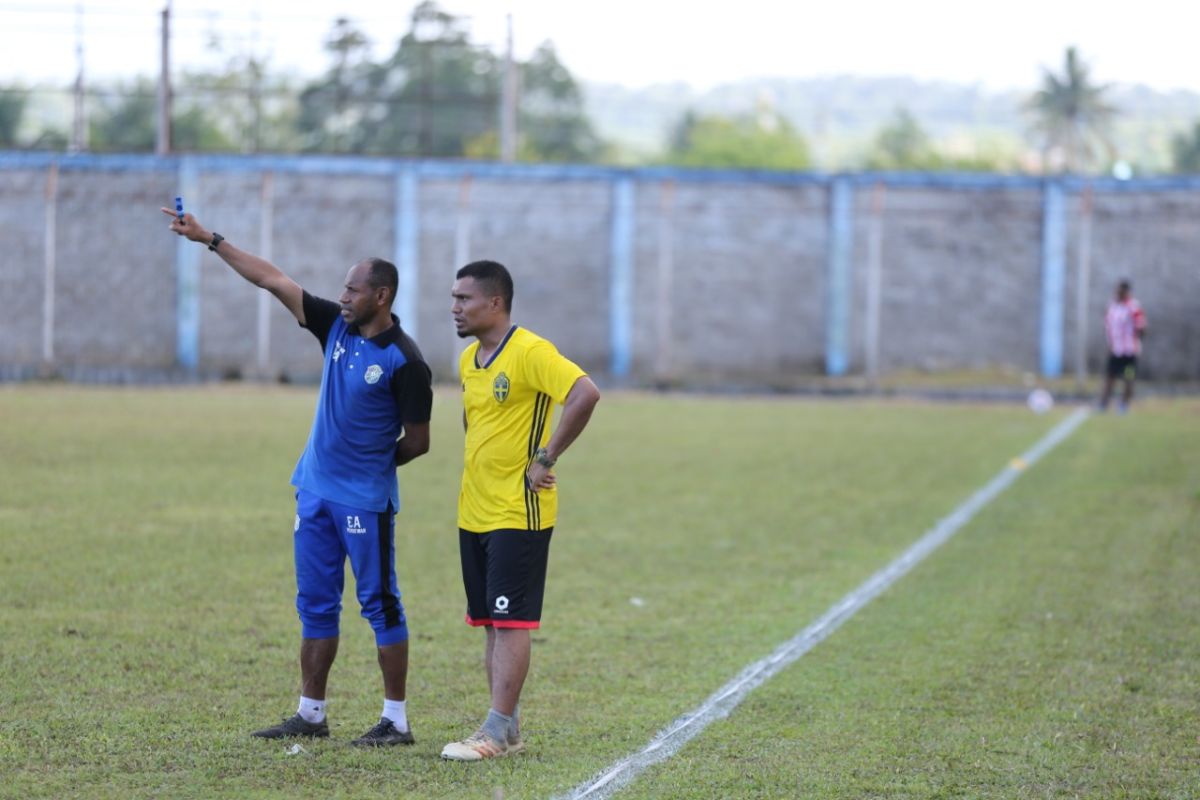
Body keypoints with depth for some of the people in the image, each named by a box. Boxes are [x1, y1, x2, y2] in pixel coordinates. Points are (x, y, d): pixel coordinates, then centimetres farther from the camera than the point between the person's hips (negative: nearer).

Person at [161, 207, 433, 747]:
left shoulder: (404, 361, -13)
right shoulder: (337, 327, 5)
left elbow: (417, 442, -8)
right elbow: (272, 279, 6)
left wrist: (371, 461, 4)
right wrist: (209, 239, 7)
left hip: (365, 499, -7)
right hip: (315, 490, 7)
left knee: (380, 603, -2)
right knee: (315, 603, 11)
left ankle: (396, 721, 3)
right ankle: (310, 714, 18)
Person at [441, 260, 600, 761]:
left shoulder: (529, 353, -15)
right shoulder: (469, 360, 12)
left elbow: (585, 394, -27)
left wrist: (546, 459, -22)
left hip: (519, 513, -9)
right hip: (474, 512, 9)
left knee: (510, 622, -7)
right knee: (490, 625, 9)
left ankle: (495, 733, -7)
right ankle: (509, 730, 15)